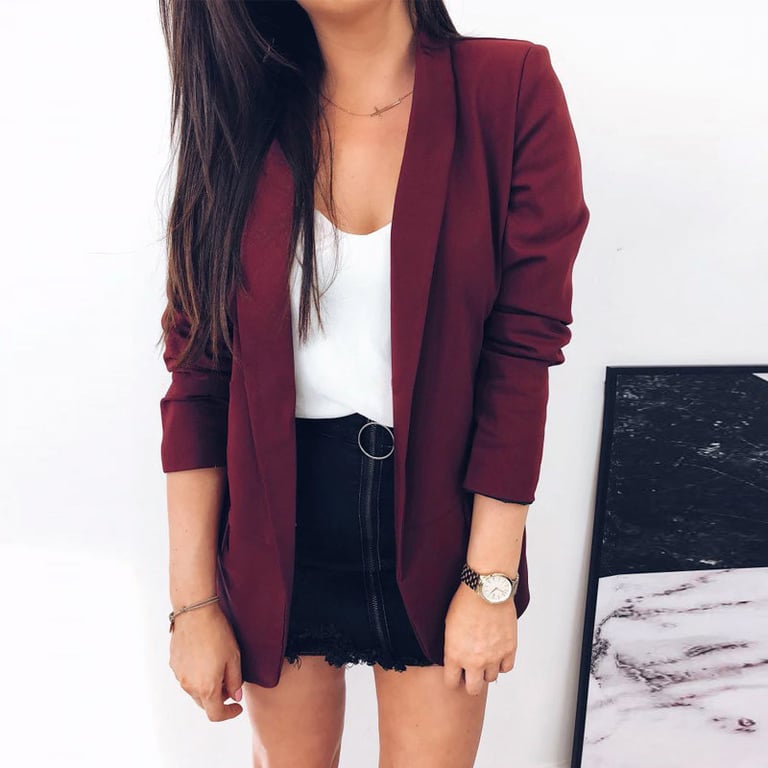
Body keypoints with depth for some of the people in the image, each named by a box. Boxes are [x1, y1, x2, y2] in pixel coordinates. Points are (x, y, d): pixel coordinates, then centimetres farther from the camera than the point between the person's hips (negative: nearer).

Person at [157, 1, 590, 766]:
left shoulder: (510, 90, -11)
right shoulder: (239, 111, -4)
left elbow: (522, 357, -11)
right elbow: (197, 373, -6)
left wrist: (491, 581, -9)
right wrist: (193, 602, -5)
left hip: (433, 536, -1)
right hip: (277, 541, 2)